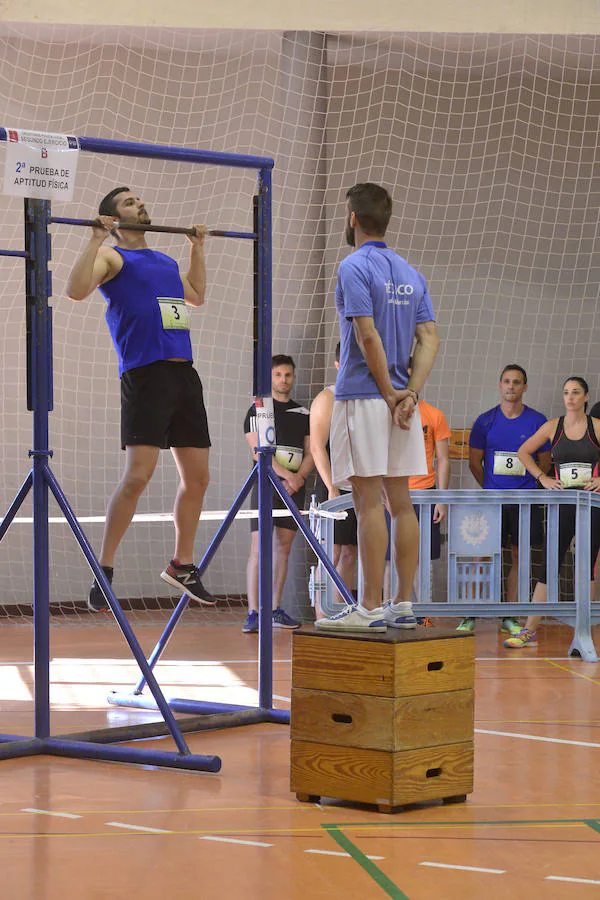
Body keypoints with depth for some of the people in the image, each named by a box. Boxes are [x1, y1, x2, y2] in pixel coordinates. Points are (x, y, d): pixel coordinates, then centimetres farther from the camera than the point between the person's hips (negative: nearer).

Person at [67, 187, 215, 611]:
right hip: (145, 375, -7)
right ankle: (104, 569, -5)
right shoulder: (112, 257, 1)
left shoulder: (166, 261, 22)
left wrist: (197, 247, 36)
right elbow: (77, 290, -17)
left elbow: (196, 296, 39)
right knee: (137, 476, -15)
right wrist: (97, 238, -16)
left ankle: (183, 565, 22)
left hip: (185, 375, 7)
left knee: (197, 477, 8)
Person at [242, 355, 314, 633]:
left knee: (283, 547, 6)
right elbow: (258, 451, -8)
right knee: (259, 546, -12)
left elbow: (311, 452, 11)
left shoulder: (303, 414, 15)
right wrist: (286, 474, -18)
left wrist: (300, 476, -8)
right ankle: (253, 613, -16)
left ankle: (275, 610, 12)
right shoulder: (258, 411, 2)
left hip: (294, 487, 5)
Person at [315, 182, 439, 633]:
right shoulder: (411, 273, 14)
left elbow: (368, 335, -18)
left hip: (364, 397, -7)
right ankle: (403, 605, 9)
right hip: (401, 398, 7)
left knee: (369, 502, -7)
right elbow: (429, 338, 6)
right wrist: (410, 393, -3)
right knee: (400, 500, 8)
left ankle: (370, 609, -7)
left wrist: (390, 395, -11)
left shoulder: (355, 267, -9)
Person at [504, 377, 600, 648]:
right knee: (548, 566, -2)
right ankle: (529, 631, -2)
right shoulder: (552, 427, 4)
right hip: (562, 503, 1)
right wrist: (543, 478, 5)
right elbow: (524, 452, 15)